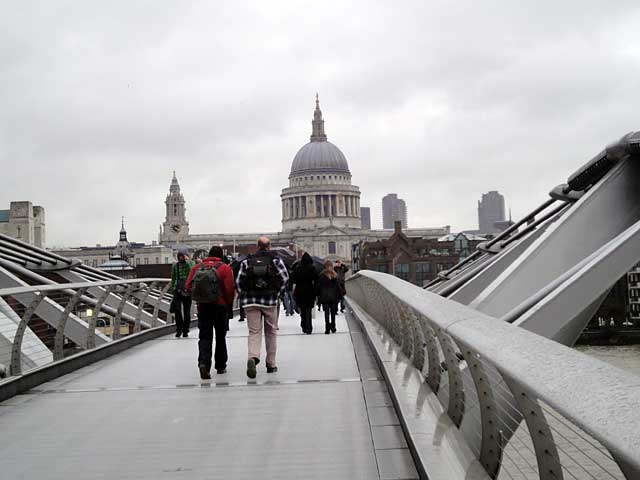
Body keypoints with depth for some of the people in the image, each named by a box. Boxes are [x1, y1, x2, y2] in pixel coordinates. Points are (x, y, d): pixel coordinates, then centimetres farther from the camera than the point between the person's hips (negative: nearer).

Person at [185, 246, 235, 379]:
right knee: (220, 336, 13)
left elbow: (188, 286, -1)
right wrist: (229, 305, 4)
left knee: (204, 336, 2)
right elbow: (230, 289, -11)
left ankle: (203, 363, -20)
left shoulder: (197, 267, 3)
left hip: (202, 306, 1)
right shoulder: (225, 268, -6)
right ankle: (220, 366, 19)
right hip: (220, 306, -1)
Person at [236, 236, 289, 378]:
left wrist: (244, 296, 11)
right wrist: (277, 293, 5)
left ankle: (253, 357, -27)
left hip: (250, 302, 1)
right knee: (271, 332, 13)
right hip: (270, 301, 0)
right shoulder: (275, 260, 1)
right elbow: (285, 278, -4)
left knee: (254, 332, 0)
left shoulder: (247, 261, 4)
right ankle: (271, 364, 17)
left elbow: (239, 281, 1)